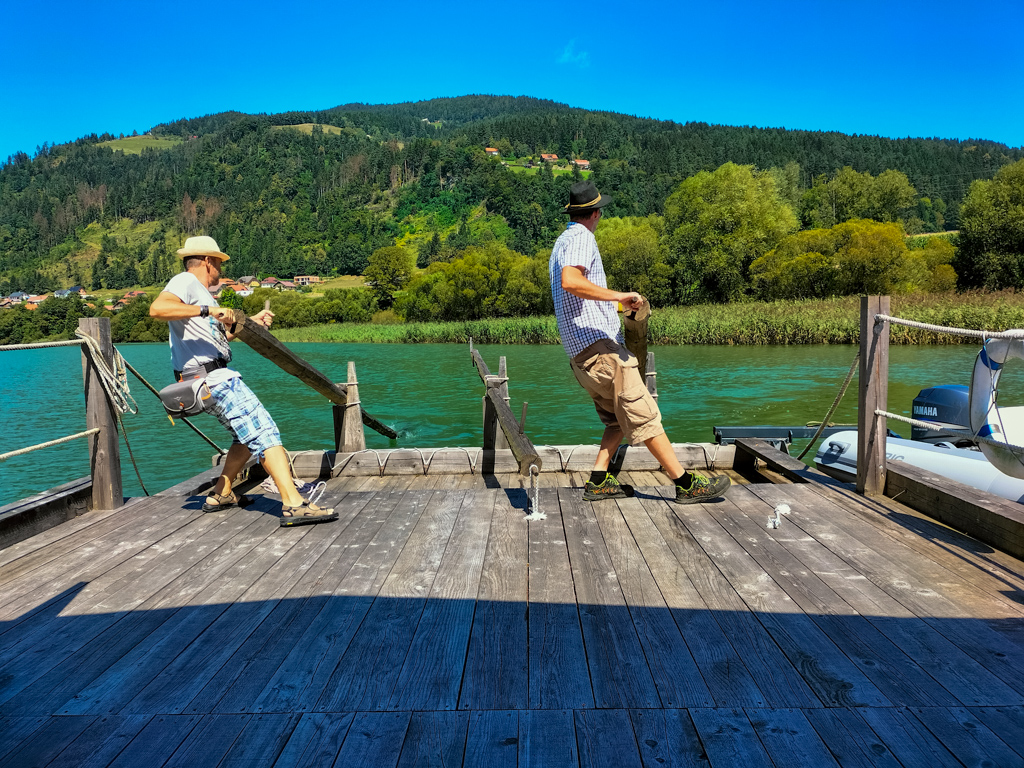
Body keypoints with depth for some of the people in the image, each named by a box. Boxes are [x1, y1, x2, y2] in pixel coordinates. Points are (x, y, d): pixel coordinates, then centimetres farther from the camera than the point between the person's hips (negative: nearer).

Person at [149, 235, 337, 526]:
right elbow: (157, 308, -26)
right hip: (212, 378, -11)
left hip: (215, 378, 11)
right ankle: (293, 505, -28)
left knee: (248, 436, 22)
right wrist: (207, 310, -30)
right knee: (264, 432, -19)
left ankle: (221, 495, 28)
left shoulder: (200, 292, 26)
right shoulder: (186, 282, -5)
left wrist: (251, 322, 35)